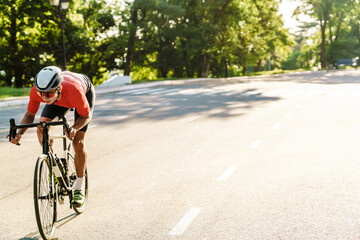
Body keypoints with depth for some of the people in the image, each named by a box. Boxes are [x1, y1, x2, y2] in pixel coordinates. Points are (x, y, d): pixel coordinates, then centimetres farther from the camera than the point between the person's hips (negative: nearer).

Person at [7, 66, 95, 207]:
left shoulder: (74, 91, -45)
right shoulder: (36, 91, -36)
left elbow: (86, 116, -26)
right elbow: (29, 114, -17)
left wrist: (74, 128, -47)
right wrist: (20, 133, -36)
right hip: (61, 99, 4)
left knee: (78, 142, -12)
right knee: (42, 129, -19)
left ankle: (79, 189, 1)